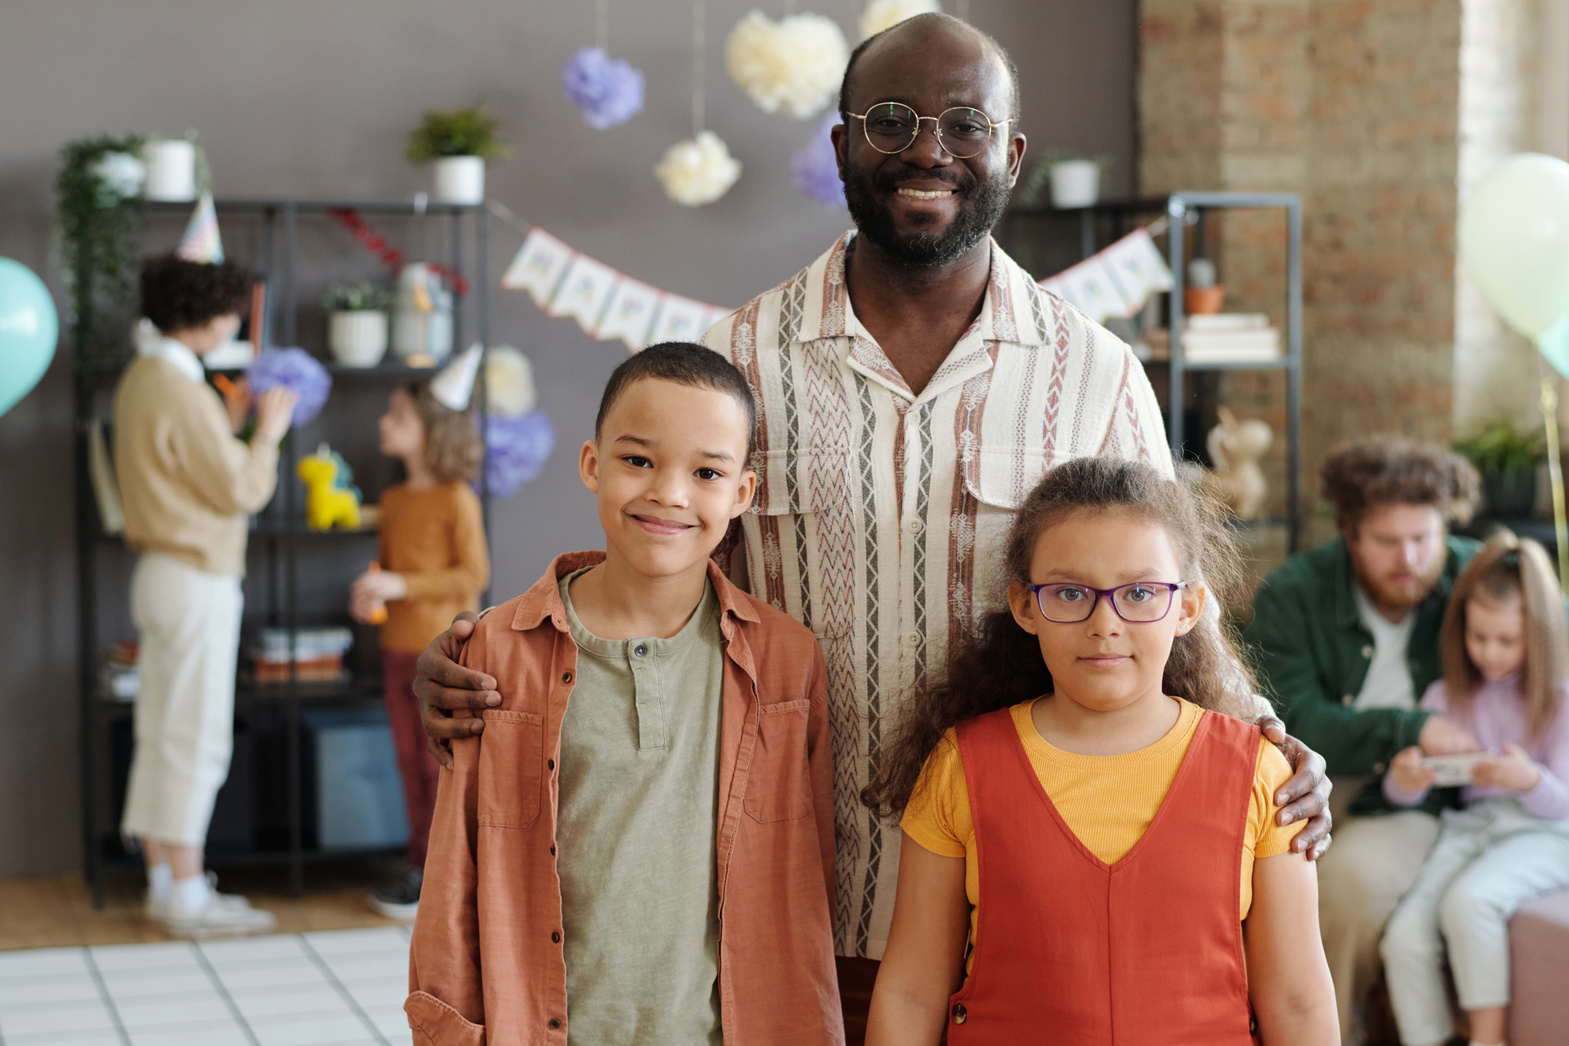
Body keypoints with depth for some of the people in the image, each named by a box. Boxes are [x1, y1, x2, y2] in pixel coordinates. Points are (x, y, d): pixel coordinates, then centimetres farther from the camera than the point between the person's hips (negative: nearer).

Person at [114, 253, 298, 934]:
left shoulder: (143, 378, 12)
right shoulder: (180, 391, -20)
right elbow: (240, 492, -16)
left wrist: (229, 423, 13)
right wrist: (268, 434, -2)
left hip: (162, 571, 10)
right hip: (196, 580, -10)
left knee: (162, 735, 12)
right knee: (194, 737, -5)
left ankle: (162, 880, 18)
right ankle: (187, 896, 0)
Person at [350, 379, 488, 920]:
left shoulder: (457, 499, -11)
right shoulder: (394, 500, 11)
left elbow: (473, 574, -14)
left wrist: (402, 586, -20)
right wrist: (368, 592, -1)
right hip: (398, 647, 7)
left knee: (443, 763, -2)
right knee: (411, 762, 11)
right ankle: (421, 864, 20)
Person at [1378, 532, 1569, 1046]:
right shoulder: (1448, 695, 9)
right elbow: (1403, 791, 7)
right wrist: (1404, 780, -19)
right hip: (1469, 825, 4)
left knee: (1467, 899, -34)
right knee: (1405, 935, -21)